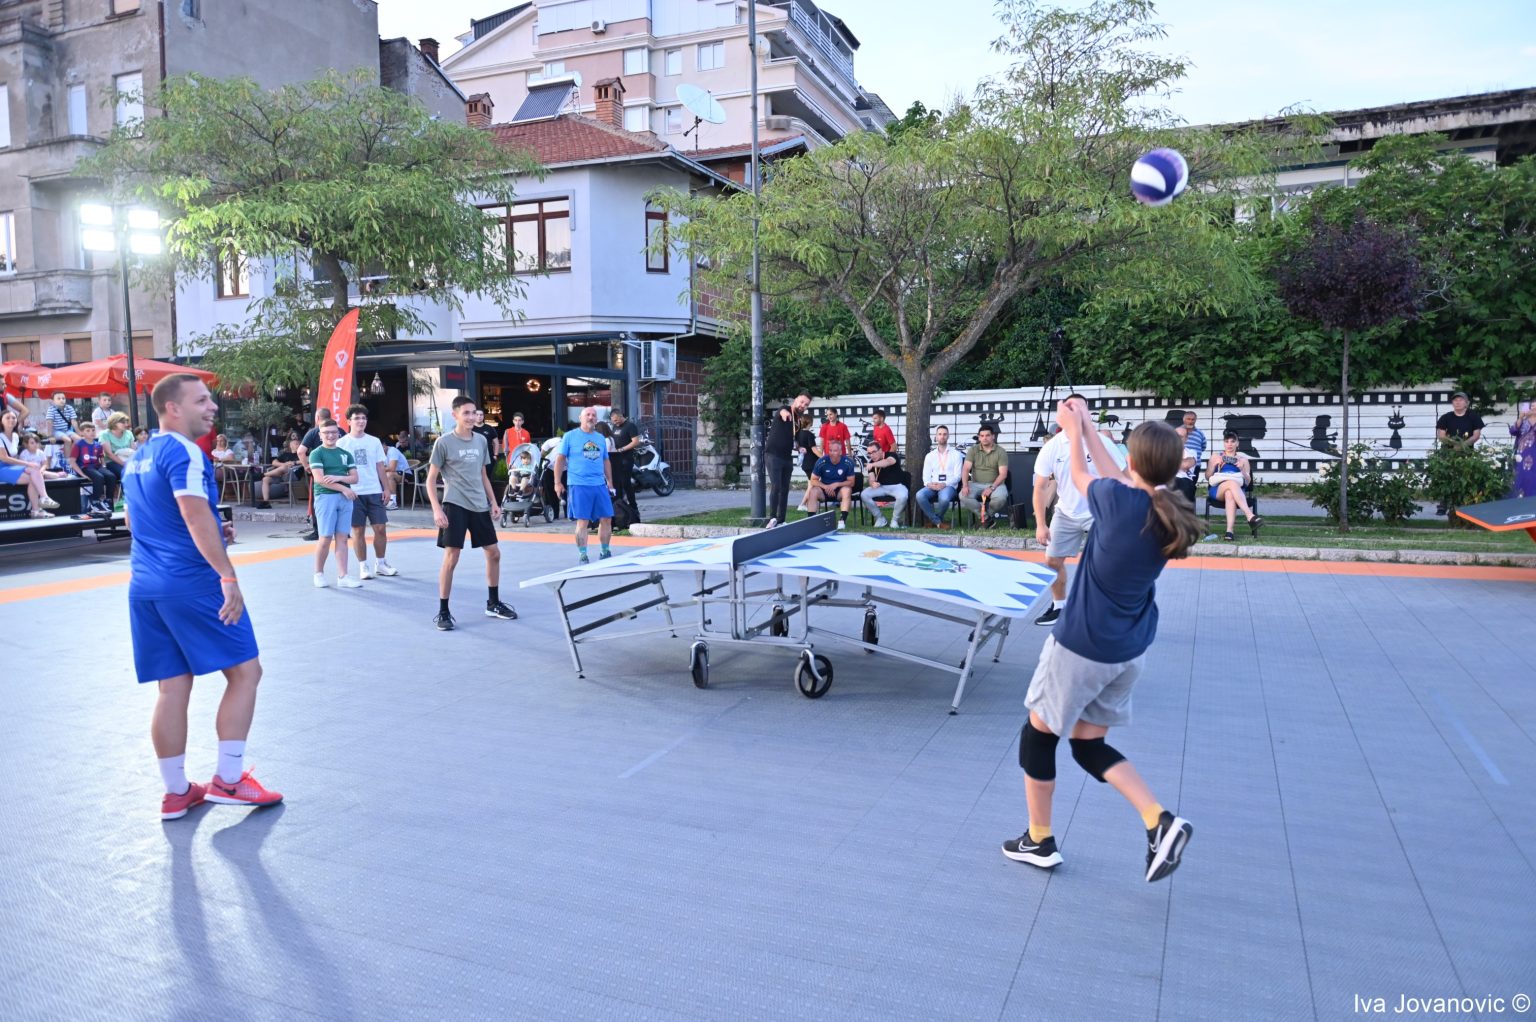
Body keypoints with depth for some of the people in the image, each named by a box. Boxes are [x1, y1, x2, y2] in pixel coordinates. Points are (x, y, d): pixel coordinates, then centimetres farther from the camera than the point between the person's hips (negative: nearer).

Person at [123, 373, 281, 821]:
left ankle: (176, 792, 17)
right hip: (192, 583, -9)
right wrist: (228, 576, -25)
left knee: (172, 686, 11)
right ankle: (227, 780, 4)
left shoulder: (137, 459, 18)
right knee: (245, 671, 1)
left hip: (145, 586, 9)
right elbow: (196, 516, -23)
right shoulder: (183, 451, -12)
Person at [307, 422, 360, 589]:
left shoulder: (346, 454, 15)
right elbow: (319, 479, -10)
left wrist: (338, 478, -11)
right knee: (326, 538, -4)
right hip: (325, 497, -4)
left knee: (342, 538, 2)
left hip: (345, 498, 4)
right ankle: (318, 573, 13)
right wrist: (344, 488, -12)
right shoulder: (317, 453, 1)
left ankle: (342, 577, 1)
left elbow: (354, 477, 9)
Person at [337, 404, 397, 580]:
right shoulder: (342, 443, 0)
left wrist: (386, 488, 5)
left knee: (380, 528, 1)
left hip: (374, 492, 2)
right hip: (353, 493, -2)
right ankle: (363, 566, 12)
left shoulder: (374, 441, 8)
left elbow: (380, 467, 10)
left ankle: (380, 564, 16)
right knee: (358, 530, 2)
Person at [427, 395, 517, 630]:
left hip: (480, 506, 6)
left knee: (494, 553, 10)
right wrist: (437, 510, -14)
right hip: (454, 505, -6)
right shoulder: (444, 442, -6)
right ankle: (443, 612, 4)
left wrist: (493, 501, 12)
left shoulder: (481, 441, 9)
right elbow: (431, 480, -5)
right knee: (451, 558, -7)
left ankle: (493, 604, 26)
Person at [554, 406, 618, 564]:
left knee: (606, 519, 5)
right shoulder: (570, 436, 0)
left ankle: (605, 552, 21)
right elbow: (560, 459, -1)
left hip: (600, 485, 5)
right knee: (583, 521, -5)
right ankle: (582, 555, 4)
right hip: (579, 485, -5)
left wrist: (610, 482, 17)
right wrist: (557, 483, -5)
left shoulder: (600, 438, 14)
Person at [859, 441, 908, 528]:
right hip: (881, 486, 4)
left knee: (903, 496, -37)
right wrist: (873, 483, -30)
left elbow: (888, 462, -36)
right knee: (864, 495, -21)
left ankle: (895, 520, -11)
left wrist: (872, 465, -53)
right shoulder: (871, 462, 5)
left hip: (896, 485, -4)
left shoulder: (891, 455, -10)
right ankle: (880, 518, -5)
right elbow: (871, 479, -2)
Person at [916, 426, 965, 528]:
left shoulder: (956, 454, 10)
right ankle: (938, 522, -21)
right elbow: (926, 475, 11)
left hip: (949, 486, -2)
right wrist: (929, 484, -13)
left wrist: (944, 484, -16)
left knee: (944, 498, -39)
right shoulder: (930, 455, 19)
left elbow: (957, 476, 1)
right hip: (932, 487, 3)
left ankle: (933, 521, -10)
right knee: (920, 495, -32)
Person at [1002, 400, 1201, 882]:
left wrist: (1072, 429, 17)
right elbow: (1119, 479, 13)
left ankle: (1039, 841, 25)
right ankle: (1159, 821, 3)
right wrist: (1087, 426, 20)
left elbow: (1081, 476, 0)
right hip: (1131, 649, 7)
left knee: (1038, 732, 14)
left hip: (1082, 646, -7)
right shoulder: (1169, 514, -3)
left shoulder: (1117, 501, -21)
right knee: (1088, 744, 20)